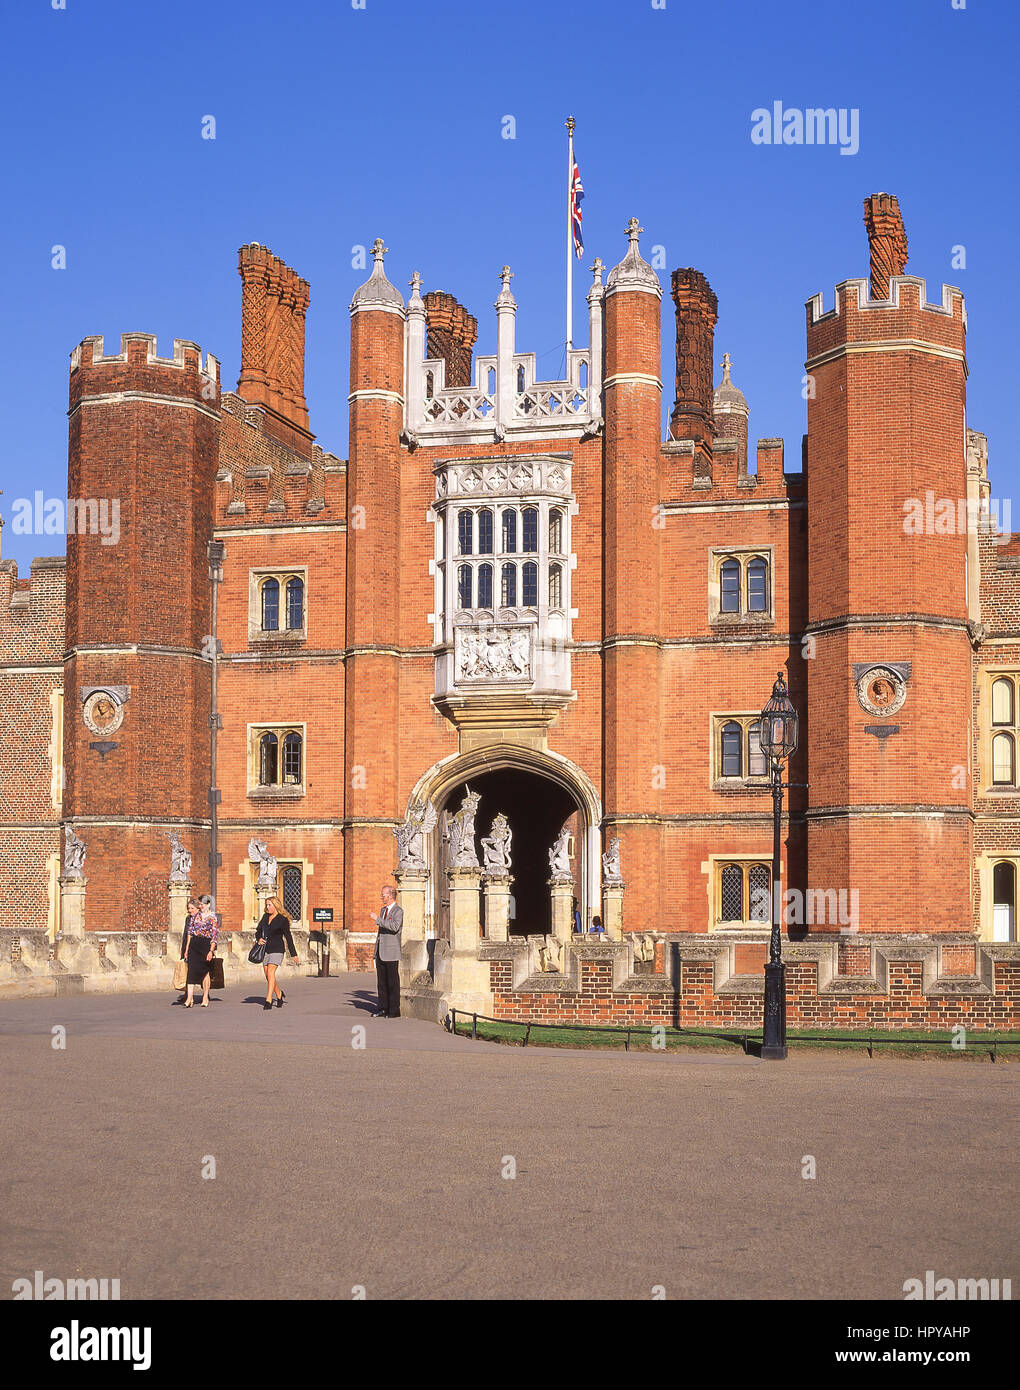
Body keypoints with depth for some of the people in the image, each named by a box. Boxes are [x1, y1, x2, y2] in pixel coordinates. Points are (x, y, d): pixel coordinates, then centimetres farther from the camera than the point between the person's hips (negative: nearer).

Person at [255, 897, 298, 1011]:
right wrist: (259, 938, -4)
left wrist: (293, 954, 4)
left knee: (270, 972, -20)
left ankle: (269, 1000, -25)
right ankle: (279, 994, 30)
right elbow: (258, 930, 19)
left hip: (277, 950, -6)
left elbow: (288, 937, 0)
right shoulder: (265, 917, 12)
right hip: (265, 949, 6)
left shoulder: (283, 920, -4)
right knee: (268, 975, 7)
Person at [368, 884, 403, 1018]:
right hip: (380, 952, 8)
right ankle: (383, 1008, 14)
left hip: (391, 952, -8)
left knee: (393, 982, -3)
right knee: (381, 982, 9)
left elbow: (395, 926, -27)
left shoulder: (398, 911, -8)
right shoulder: (383, 910, 17)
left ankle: (394, 1010, 1)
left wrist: (378, 919, -24)